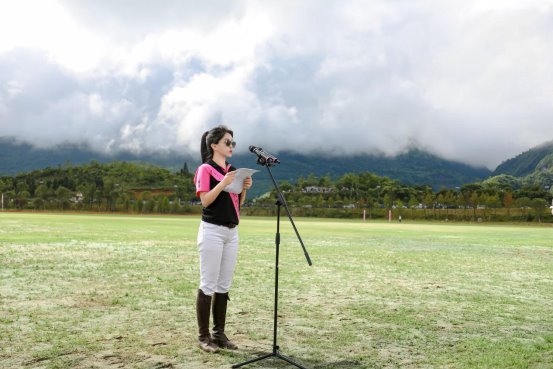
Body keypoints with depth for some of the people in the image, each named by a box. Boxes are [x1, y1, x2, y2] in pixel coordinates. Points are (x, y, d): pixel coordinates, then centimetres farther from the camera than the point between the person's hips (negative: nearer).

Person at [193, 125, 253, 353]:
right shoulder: (205, 169, -6)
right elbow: (205, 200, -17)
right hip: (212, 231, -7)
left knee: (224, 285, 10)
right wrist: (223, 183, -26)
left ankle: (219, 333, 18)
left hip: (232, 232, 7)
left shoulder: (233, 171, 14)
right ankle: (203, 336, 6)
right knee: (208, 284, -3)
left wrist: (244, 188, -2)